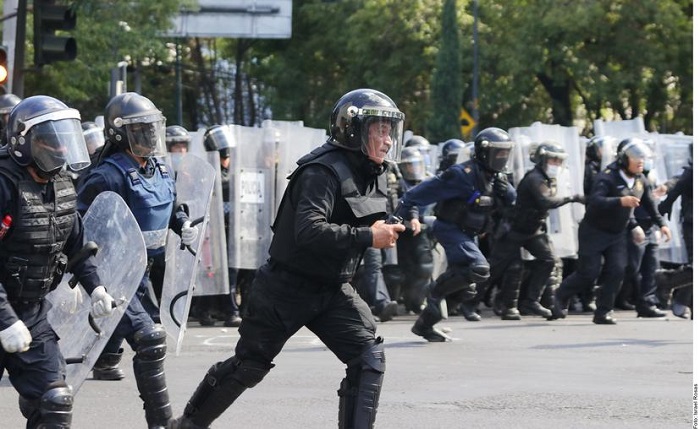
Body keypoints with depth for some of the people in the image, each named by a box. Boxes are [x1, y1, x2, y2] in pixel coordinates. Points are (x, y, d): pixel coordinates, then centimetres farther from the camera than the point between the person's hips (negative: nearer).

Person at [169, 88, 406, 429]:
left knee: (369, 358, -13)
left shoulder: (374, 173, 4)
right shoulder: (324, 171, -24)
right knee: (248, 365, 10)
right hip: (288, 286, -7)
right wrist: (367, 237, -35)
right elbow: (309, 231, -37)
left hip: (332, 289, 7)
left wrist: (390, 230, 0)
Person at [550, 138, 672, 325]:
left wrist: (661, 224, 16)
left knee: (617, 270, -10)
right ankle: (560, 298, 19)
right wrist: (621, 201, -50)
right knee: (588, 272, -5)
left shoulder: (640, 181, 1)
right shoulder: (608, 177, -23)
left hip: (618, 234, 6)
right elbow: (595, 202, -39)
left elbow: (649, 205, 20)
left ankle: (603, 312, 0)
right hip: (594, 231, -6)